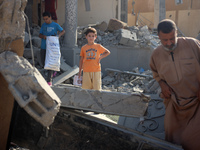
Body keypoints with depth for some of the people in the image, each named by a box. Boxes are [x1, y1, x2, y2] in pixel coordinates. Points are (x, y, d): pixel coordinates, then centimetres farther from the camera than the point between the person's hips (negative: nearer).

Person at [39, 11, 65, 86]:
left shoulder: (55, 25, 0)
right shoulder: (43, 25, 9)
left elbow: (63, 31, 11)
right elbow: (40, 35, 11)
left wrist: (58, 35, -10)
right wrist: (43, 36, -12)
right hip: (43, 47, 4)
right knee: (43, 63, 8)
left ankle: (49, 80, -4)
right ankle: (53, 71, 36)